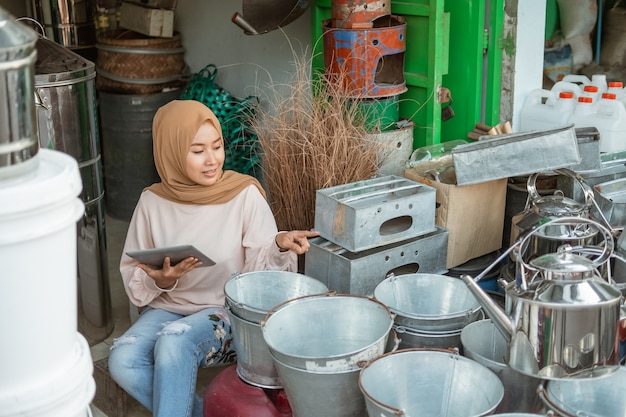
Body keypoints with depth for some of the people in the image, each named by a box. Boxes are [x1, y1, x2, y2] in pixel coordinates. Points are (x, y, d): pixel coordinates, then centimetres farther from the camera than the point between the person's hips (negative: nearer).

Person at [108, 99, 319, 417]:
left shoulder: (245, 194, -7)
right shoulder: (153, 202, -1)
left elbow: (262, 271, -7)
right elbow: (133, 279, 5)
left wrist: (280, 246, -28)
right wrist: (161, 281, -16)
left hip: (228, 312, -3)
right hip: (166, 308, 3)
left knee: (175, 340, -35)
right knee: (122, 360, -26)